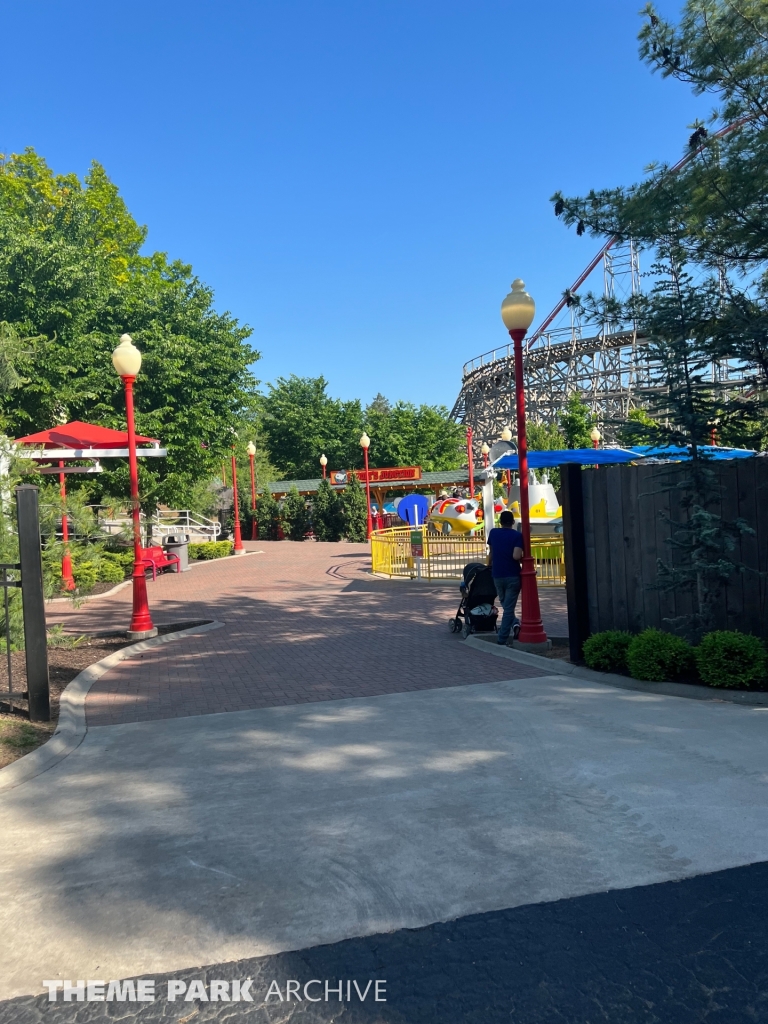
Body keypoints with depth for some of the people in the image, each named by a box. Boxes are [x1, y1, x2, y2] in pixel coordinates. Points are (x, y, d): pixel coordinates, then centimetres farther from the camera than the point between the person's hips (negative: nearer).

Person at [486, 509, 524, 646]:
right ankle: (501, 641, -2)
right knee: (509, 608, 1)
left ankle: (515, 623, 0)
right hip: (513, 576, -3)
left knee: (505, 605, 23)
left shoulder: (493, 533, 6)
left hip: (497, 576, 3)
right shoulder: (517, 535, -7)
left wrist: (489, 566, 33)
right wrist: (523, 559, 2)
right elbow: (516, 556, -20)